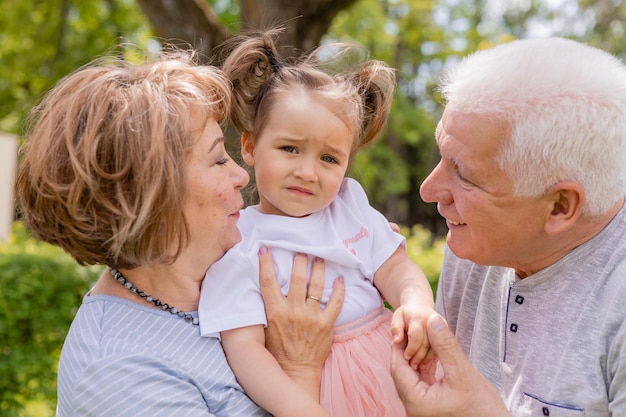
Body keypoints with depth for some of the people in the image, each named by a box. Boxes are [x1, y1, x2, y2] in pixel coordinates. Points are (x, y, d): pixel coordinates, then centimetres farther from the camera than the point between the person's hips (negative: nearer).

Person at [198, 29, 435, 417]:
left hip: (392, 364, 3)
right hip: (309, 385, -3)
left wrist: (417, 303, -19)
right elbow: (244, 347, -18)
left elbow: (396, 267, 3)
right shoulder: (236, 247, -12)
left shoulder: (351, 205, 6)